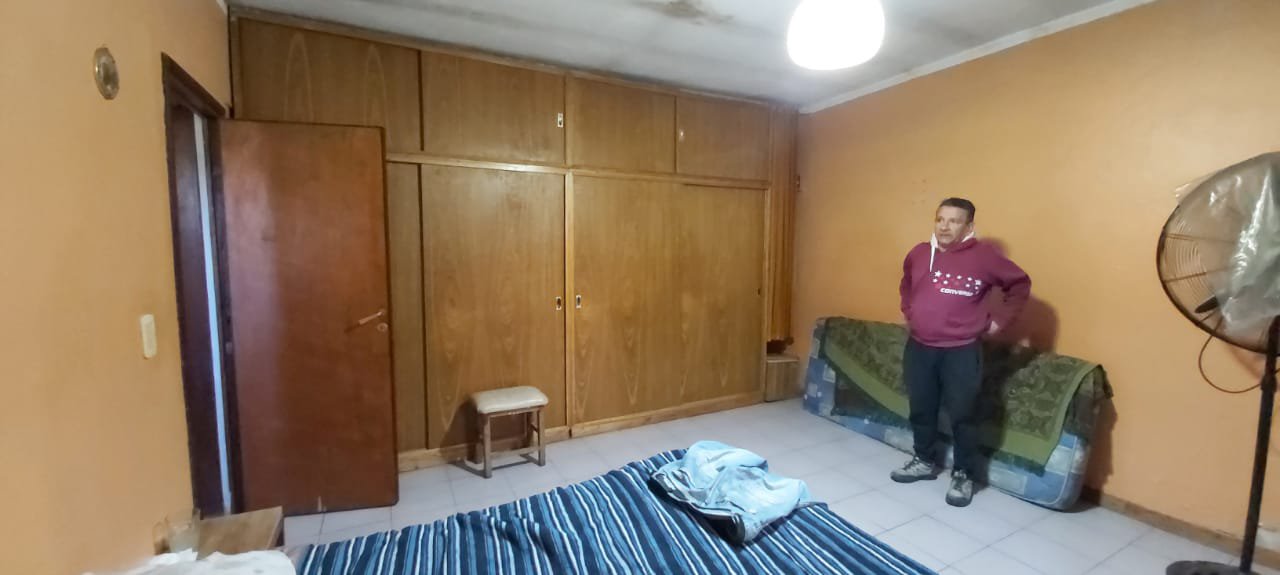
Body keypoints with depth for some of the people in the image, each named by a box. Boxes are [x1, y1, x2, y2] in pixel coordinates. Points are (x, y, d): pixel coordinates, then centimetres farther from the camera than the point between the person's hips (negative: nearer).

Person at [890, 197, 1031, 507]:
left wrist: (999, 319, 0)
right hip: (919, 347, 4)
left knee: (962, 415, 4)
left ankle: (963, 475, 22)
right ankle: (925, 461, 32)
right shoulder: (918, 253, 5)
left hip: (962, 351, -4)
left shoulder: (984, 255, -7)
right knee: (921, 409, 14)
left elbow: (1020, 284, 4)